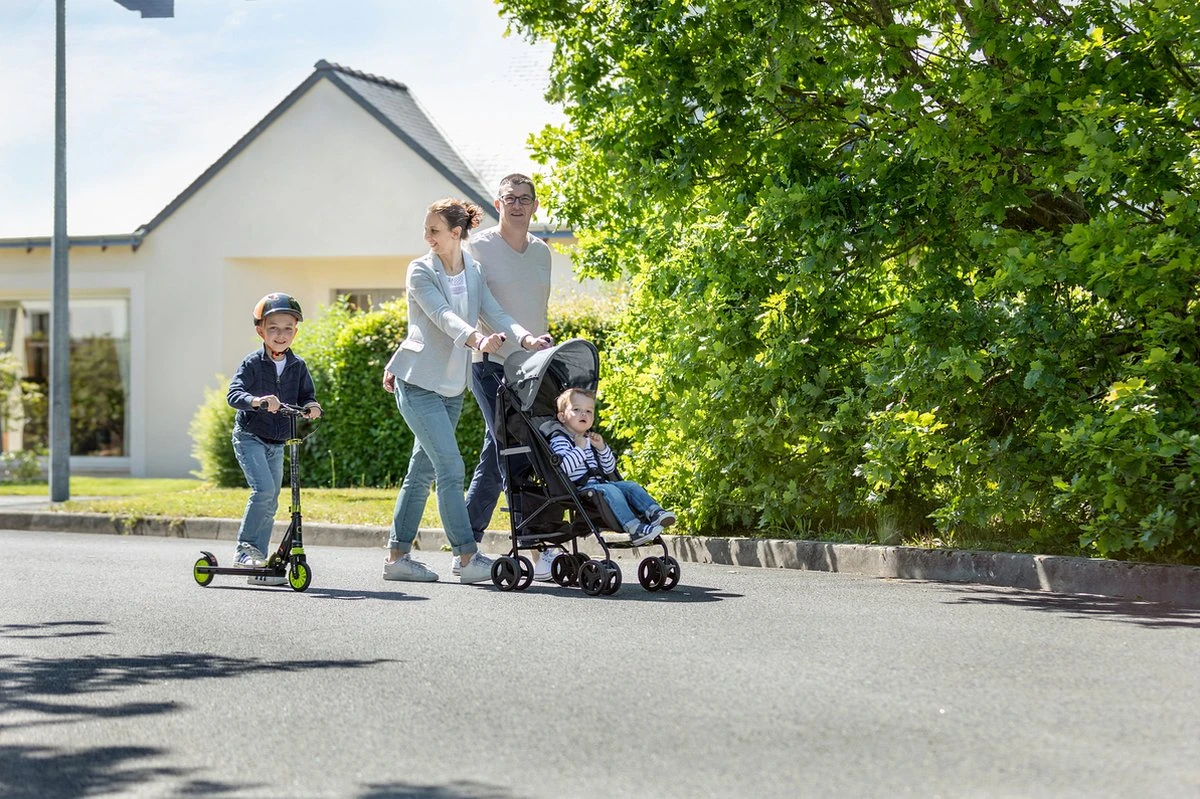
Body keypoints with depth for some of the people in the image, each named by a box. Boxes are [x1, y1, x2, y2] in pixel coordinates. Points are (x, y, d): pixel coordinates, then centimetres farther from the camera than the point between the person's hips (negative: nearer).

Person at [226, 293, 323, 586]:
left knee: (270, 504, 6)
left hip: (277, 443, 5)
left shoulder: (298, 366, 3)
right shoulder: (252, 363, -11)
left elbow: (306, 395, 6)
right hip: (249, 437, -5)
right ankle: (244, 548, -13)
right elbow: (233, 393, -21)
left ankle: (259, 567, 13)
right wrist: (256, 401, -41)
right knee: (264, 489, -23)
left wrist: (310, 406, -18)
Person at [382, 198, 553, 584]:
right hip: (418, 382, -6)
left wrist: (526, 338, -23)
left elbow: (495, 313, -4)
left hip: (452, 386, 6)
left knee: (423, 470, 10)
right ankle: (469, 558, -14)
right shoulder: (420, 271, -10)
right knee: (450, 467, -13)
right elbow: (443, 316, -25)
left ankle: (397, 555, 17)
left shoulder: (474, 272, 7)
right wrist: (477, 339, -43)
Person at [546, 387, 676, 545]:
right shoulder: (559, 440, -1)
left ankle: (654, 512, -28)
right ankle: (634, 529, -45)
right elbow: (564, 467, -21)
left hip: (600, 483, 9)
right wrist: (579, 448, -13)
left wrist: (602, 448, 4)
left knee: (630, 486, -7)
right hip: (580, 489, -8)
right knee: (610, 490, -30)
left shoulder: (591, 439, 23)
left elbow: (609, 469, 19)